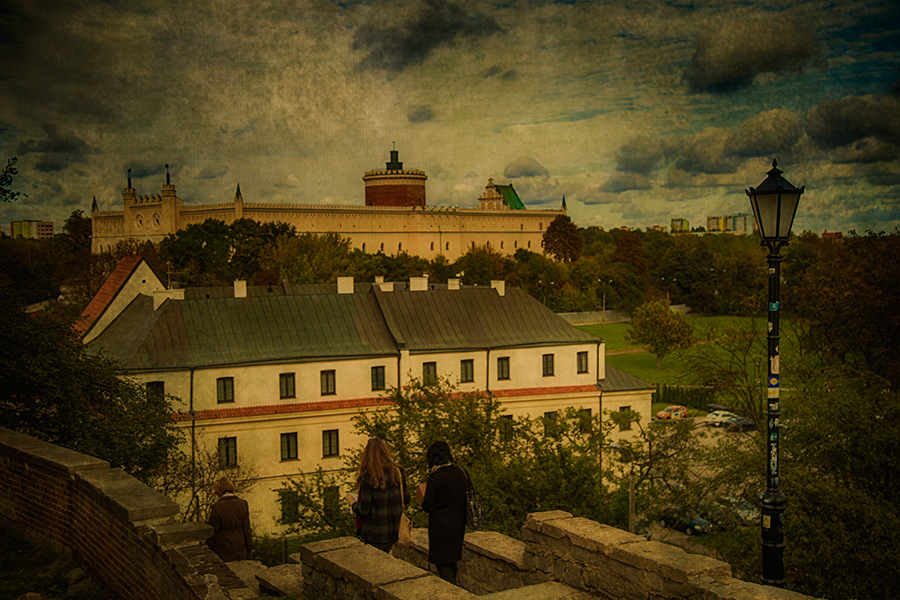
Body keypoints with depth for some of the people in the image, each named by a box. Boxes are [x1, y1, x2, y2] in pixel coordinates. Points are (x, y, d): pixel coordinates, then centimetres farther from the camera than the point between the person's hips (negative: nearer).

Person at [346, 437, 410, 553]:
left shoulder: (367, 478, -18)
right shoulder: (399, 473, -5)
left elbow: (364, 510, -16)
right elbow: (406, 500, 4)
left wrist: (353, 503, 5)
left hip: (374, 534, -4)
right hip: (393, 531, 4)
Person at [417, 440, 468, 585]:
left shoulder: (434, 478, -20)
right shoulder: (461, 473, -2)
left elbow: (428, 507, -16)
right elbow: (468, 498, 7)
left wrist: (422, 496, 3)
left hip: (440, 526, -6)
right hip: (458, 524, 6)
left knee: (441, 562, 4)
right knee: (452, 559, 22)